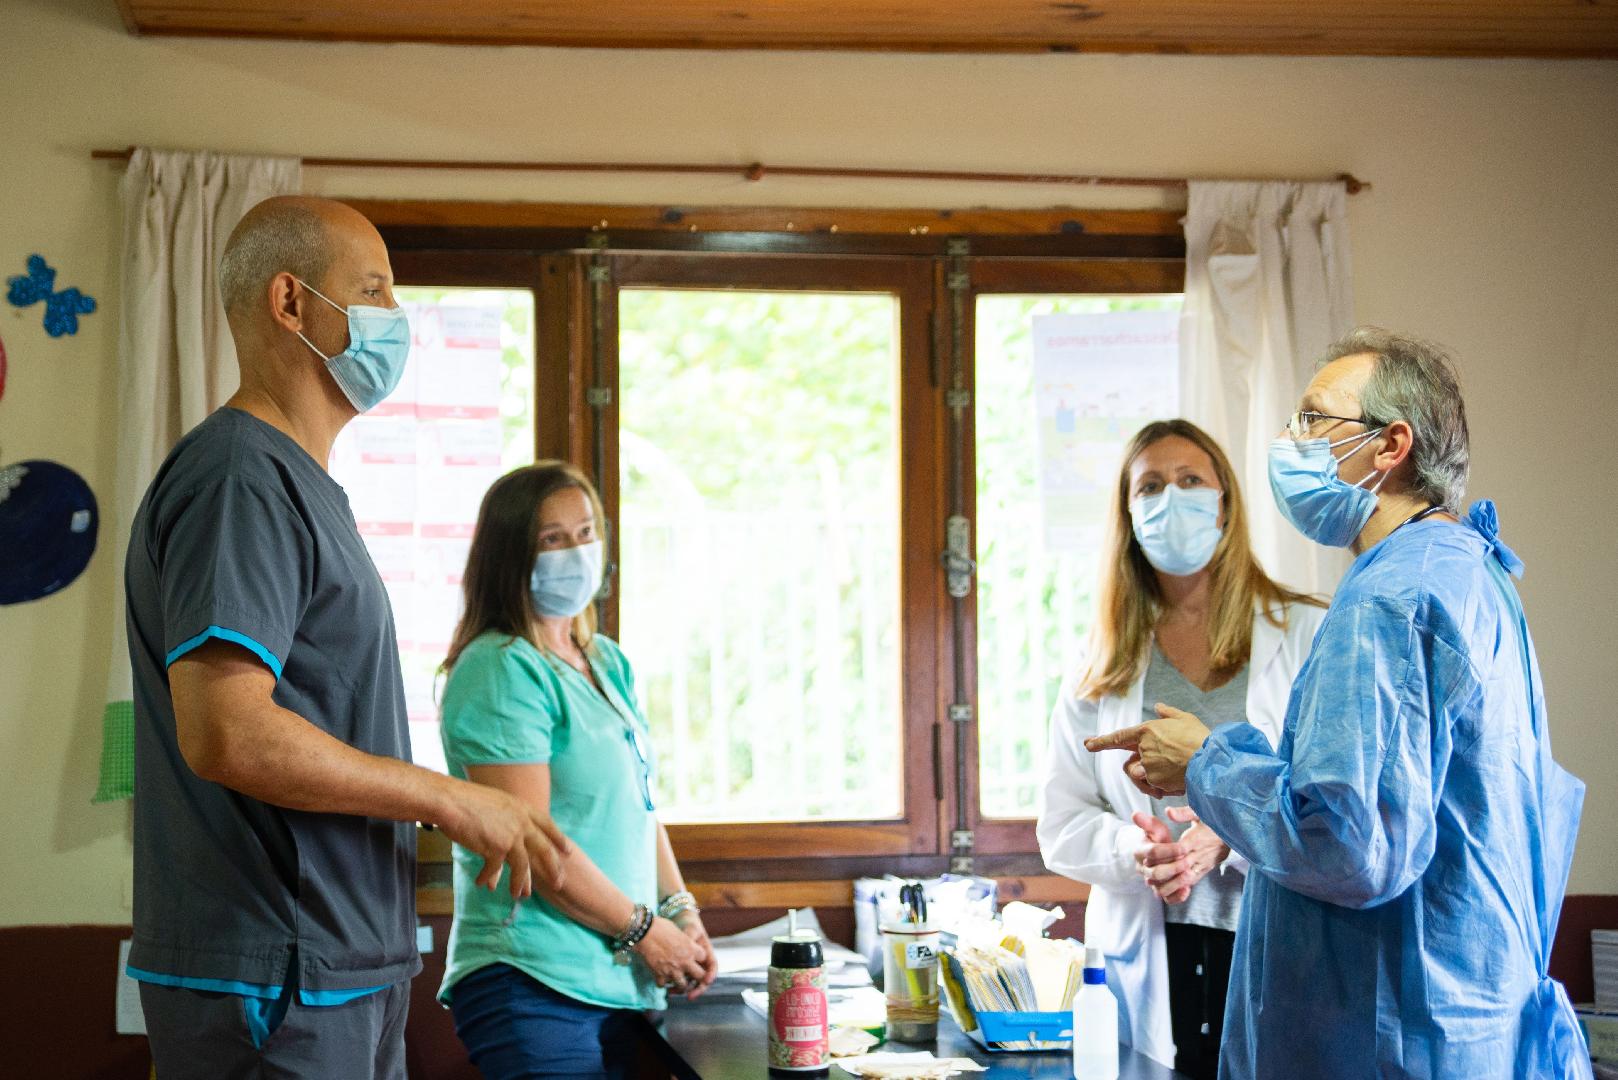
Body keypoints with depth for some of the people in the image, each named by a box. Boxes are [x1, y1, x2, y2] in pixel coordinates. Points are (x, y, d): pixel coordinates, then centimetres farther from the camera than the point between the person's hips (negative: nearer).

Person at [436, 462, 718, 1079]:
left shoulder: (608, 663, 16)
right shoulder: (500, 670, -12)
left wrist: (681, 912, 7)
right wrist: (643, 928, -10)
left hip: (616, 983, 8)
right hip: (534, 985, -8)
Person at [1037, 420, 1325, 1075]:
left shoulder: (1307, 634, 3)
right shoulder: (1104, 667, 12)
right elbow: (1061, 825, 8)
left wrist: (1229, 837, -19)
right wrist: (1135, 849, -12)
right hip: (1144, 960, 2)